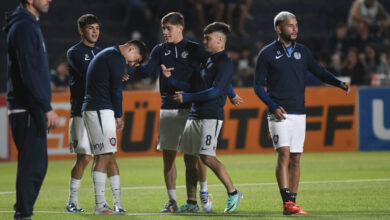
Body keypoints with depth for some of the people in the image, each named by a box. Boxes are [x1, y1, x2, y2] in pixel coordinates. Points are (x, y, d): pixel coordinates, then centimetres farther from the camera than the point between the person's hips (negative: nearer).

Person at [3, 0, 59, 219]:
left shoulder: (30, 25, 18)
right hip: (27, 110, -10)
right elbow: (29, 73, -21)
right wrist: (47, 108, -22)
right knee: (32, 166, -9)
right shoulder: (24, 27, -14)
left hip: (32, 109, 10)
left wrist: (44, 107, 19)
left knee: (36, 165, 11)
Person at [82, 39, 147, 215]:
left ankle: (118, 202, 14)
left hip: (90, 109, 11)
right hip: (101, 110, -11)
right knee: (104, 156, -11)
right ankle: (100, 205, -13)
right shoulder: (118, 58, -8)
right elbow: (116, 90, -9)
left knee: (109, 156, 12)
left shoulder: (105, 55, 25)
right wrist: (118, 116, 3)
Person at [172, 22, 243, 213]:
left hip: (211, 116, -9)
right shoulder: (207, 61, 20)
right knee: (189, 158, 6)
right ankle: (191, 202, 10)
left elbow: (215, 91, -17)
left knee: (207, 157, -16)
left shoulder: (224, 63, -8)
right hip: (194, 115, 9)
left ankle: (232, 192, -4)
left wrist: (187, 97, -15)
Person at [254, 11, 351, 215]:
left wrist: (339, 83, -7)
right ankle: (287, 203, -23)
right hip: (279, 114, -5)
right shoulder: (267, 54, -1)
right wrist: (273, 106, -14)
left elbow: (320, 72, 12)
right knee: (284, 153, -17)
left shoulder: (303, 51, 12)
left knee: (295, 159, 5)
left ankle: (292, 203, 10)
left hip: (299, 114, 5)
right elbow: (259, 85, 0)